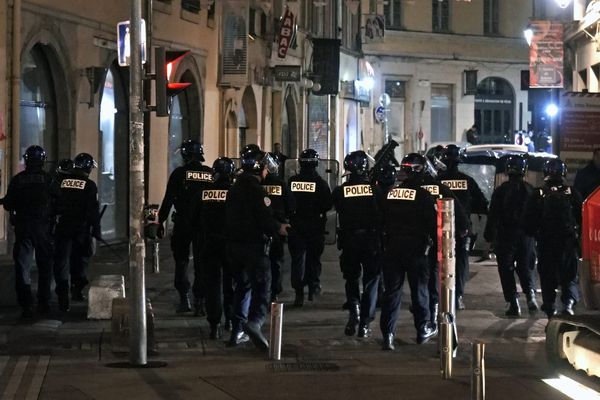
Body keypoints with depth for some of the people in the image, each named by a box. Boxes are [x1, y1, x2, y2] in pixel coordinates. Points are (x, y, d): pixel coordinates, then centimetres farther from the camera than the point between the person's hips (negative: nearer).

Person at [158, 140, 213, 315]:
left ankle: (184, 299, 6)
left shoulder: (179, 173, -6)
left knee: (181, 262, 12)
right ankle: (199, 302, 5)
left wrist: (161, 221, -1)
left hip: (183, 223, -2)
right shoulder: (211, 174, 2)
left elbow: (168, 200, -7)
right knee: (201, 263, 8)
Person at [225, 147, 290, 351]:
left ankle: (238, 330, 18)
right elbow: (265, 219, -20)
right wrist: (279, 228, 0)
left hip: (234, 244, 8)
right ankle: (254, 321, -32)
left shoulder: (235, 188, 13)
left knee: (242, 286, 18)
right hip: (254, 245, -8)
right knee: (261, 285, -10)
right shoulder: (256, 189, -15)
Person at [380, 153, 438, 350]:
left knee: (391, 291, 4)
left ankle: (387, 333, -4)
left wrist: (384, 242, 18)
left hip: (392, 249, 3)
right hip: (416, 250, -3)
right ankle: (423, 330, 22)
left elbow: (382, 222, 9)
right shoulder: (423, 195, -10)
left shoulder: (390, 193, 3)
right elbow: (433, 224, -9)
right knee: (419, 289, 11)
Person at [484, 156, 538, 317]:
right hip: (525, 235, 3)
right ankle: (530, 294, -8)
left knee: (506, 269, 5)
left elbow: (493, 215, -6)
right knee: (525, 267, 14)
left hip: (505, 236, -2)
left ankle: (513, 302, -1)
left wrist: (489, 236, 1)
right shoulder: (531, 190, 1)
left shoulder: (501, 191, -7)